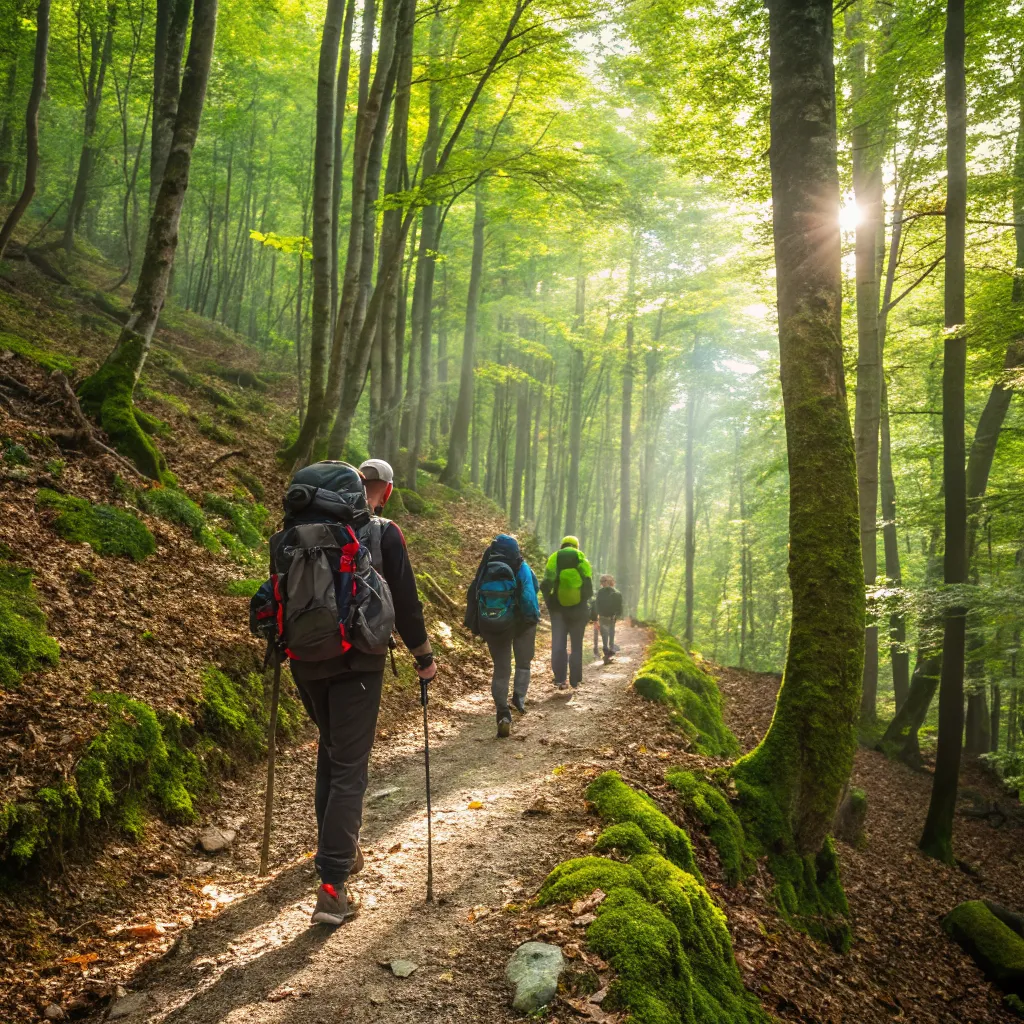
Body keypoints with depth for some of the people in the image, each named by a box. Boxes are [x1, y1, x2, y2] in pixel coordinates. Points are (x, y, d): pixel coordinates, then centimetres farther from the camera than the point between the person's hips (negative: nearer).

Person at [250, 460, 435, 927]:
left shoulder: (290, 536, 7)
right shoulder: (382, 533, -4)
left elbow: (277, 594, 13)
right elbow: (405, 601, -1)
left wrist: (284, 644, 29)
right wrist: (424, 656, 12)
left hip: (305, 659, 5)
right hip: (357, 661, -4)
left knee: (331, 749, 25)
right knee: (349, 766, 0)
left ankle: (339, 847, 37)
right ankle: (331, 883, -5)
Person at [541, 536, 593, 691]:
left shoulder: (554, 558, 3)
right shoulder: (582, 559, 3)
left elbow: (546, 584, -6)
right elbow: (588, 584, -4)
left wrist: (549, 601, 4)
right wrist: (585, 600, 10)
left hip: (558, 607, 0)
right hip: (578, 607, 0)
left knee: (558, 644, 3)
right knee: (576, 645, 9)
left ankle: (559, 679, -5)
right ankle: (575, 680, 10)